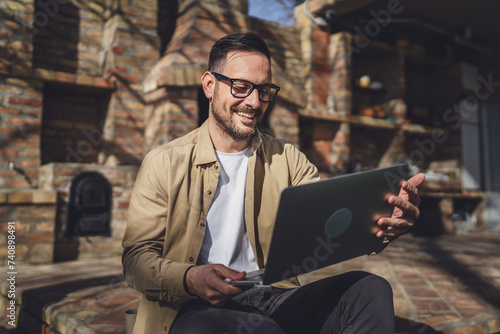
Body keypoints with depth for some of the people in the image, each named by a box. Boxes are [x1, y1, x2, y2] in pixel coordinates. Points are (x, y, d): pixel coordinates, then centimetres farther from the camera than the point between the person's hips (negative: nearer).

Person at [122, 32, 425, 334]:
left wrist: (383, 219, -27)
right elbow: (136, 258, -5)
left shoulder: (287, 159, 9)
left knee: (371, 290, -18)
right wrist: (190, 279, -26)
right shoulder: (164, 164, -1)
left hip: (274, 298, 4)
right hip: (195, 309, -3)